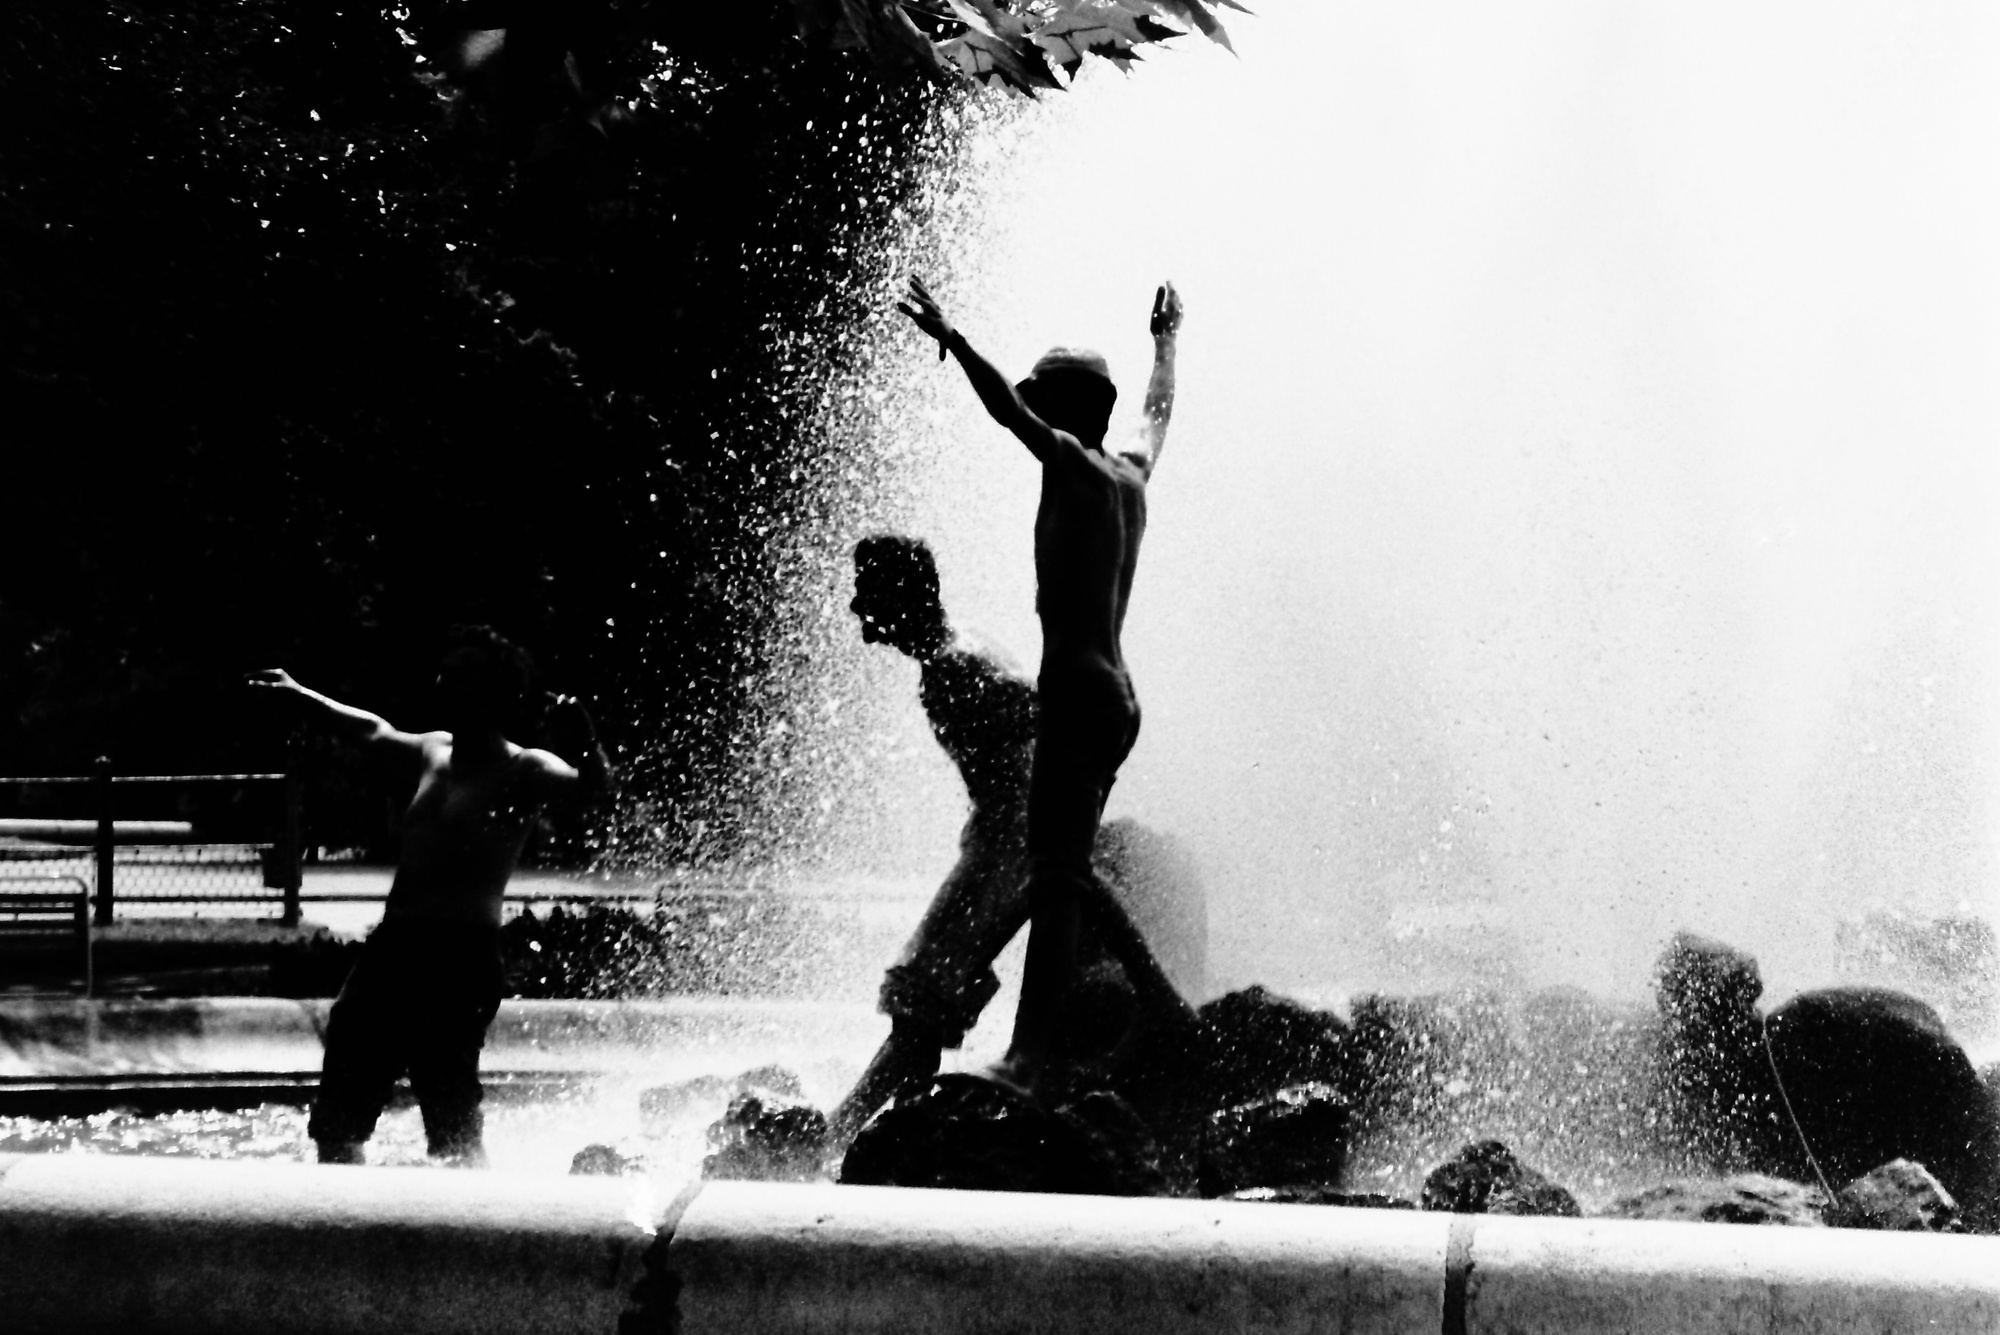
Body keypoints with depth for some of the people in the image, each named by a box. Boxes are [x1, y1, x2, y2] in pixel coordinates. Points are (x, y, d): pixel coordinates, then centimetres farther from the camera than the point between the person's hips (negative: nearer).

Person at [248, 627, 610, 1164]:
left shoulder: (521, 771, -5)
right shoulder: (431, 753, 17)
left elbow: (594, 785, -23)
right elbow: (372, 732, 37)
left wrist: (585, 747, -45)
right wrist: (298, 694, 48)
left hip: (460, 958, -8)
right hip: (392, 946, 8)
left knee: (452, 1128, -15)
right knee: (336, 1121, 11)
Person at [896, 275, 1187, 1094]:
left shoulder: (1074, 468, -7)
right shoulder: (1130, 474, 15)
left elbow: (1010, 412, -25)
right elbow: (1158, 410, 35)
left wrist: (952, 343, -36)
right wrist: (1166, 341, 52)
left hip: (1076, 690, -9)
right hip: (1115, 696, 9)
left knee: (1053, 878, -14)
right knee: (1066, 870, 18)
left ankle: (1029, 1056, -21)